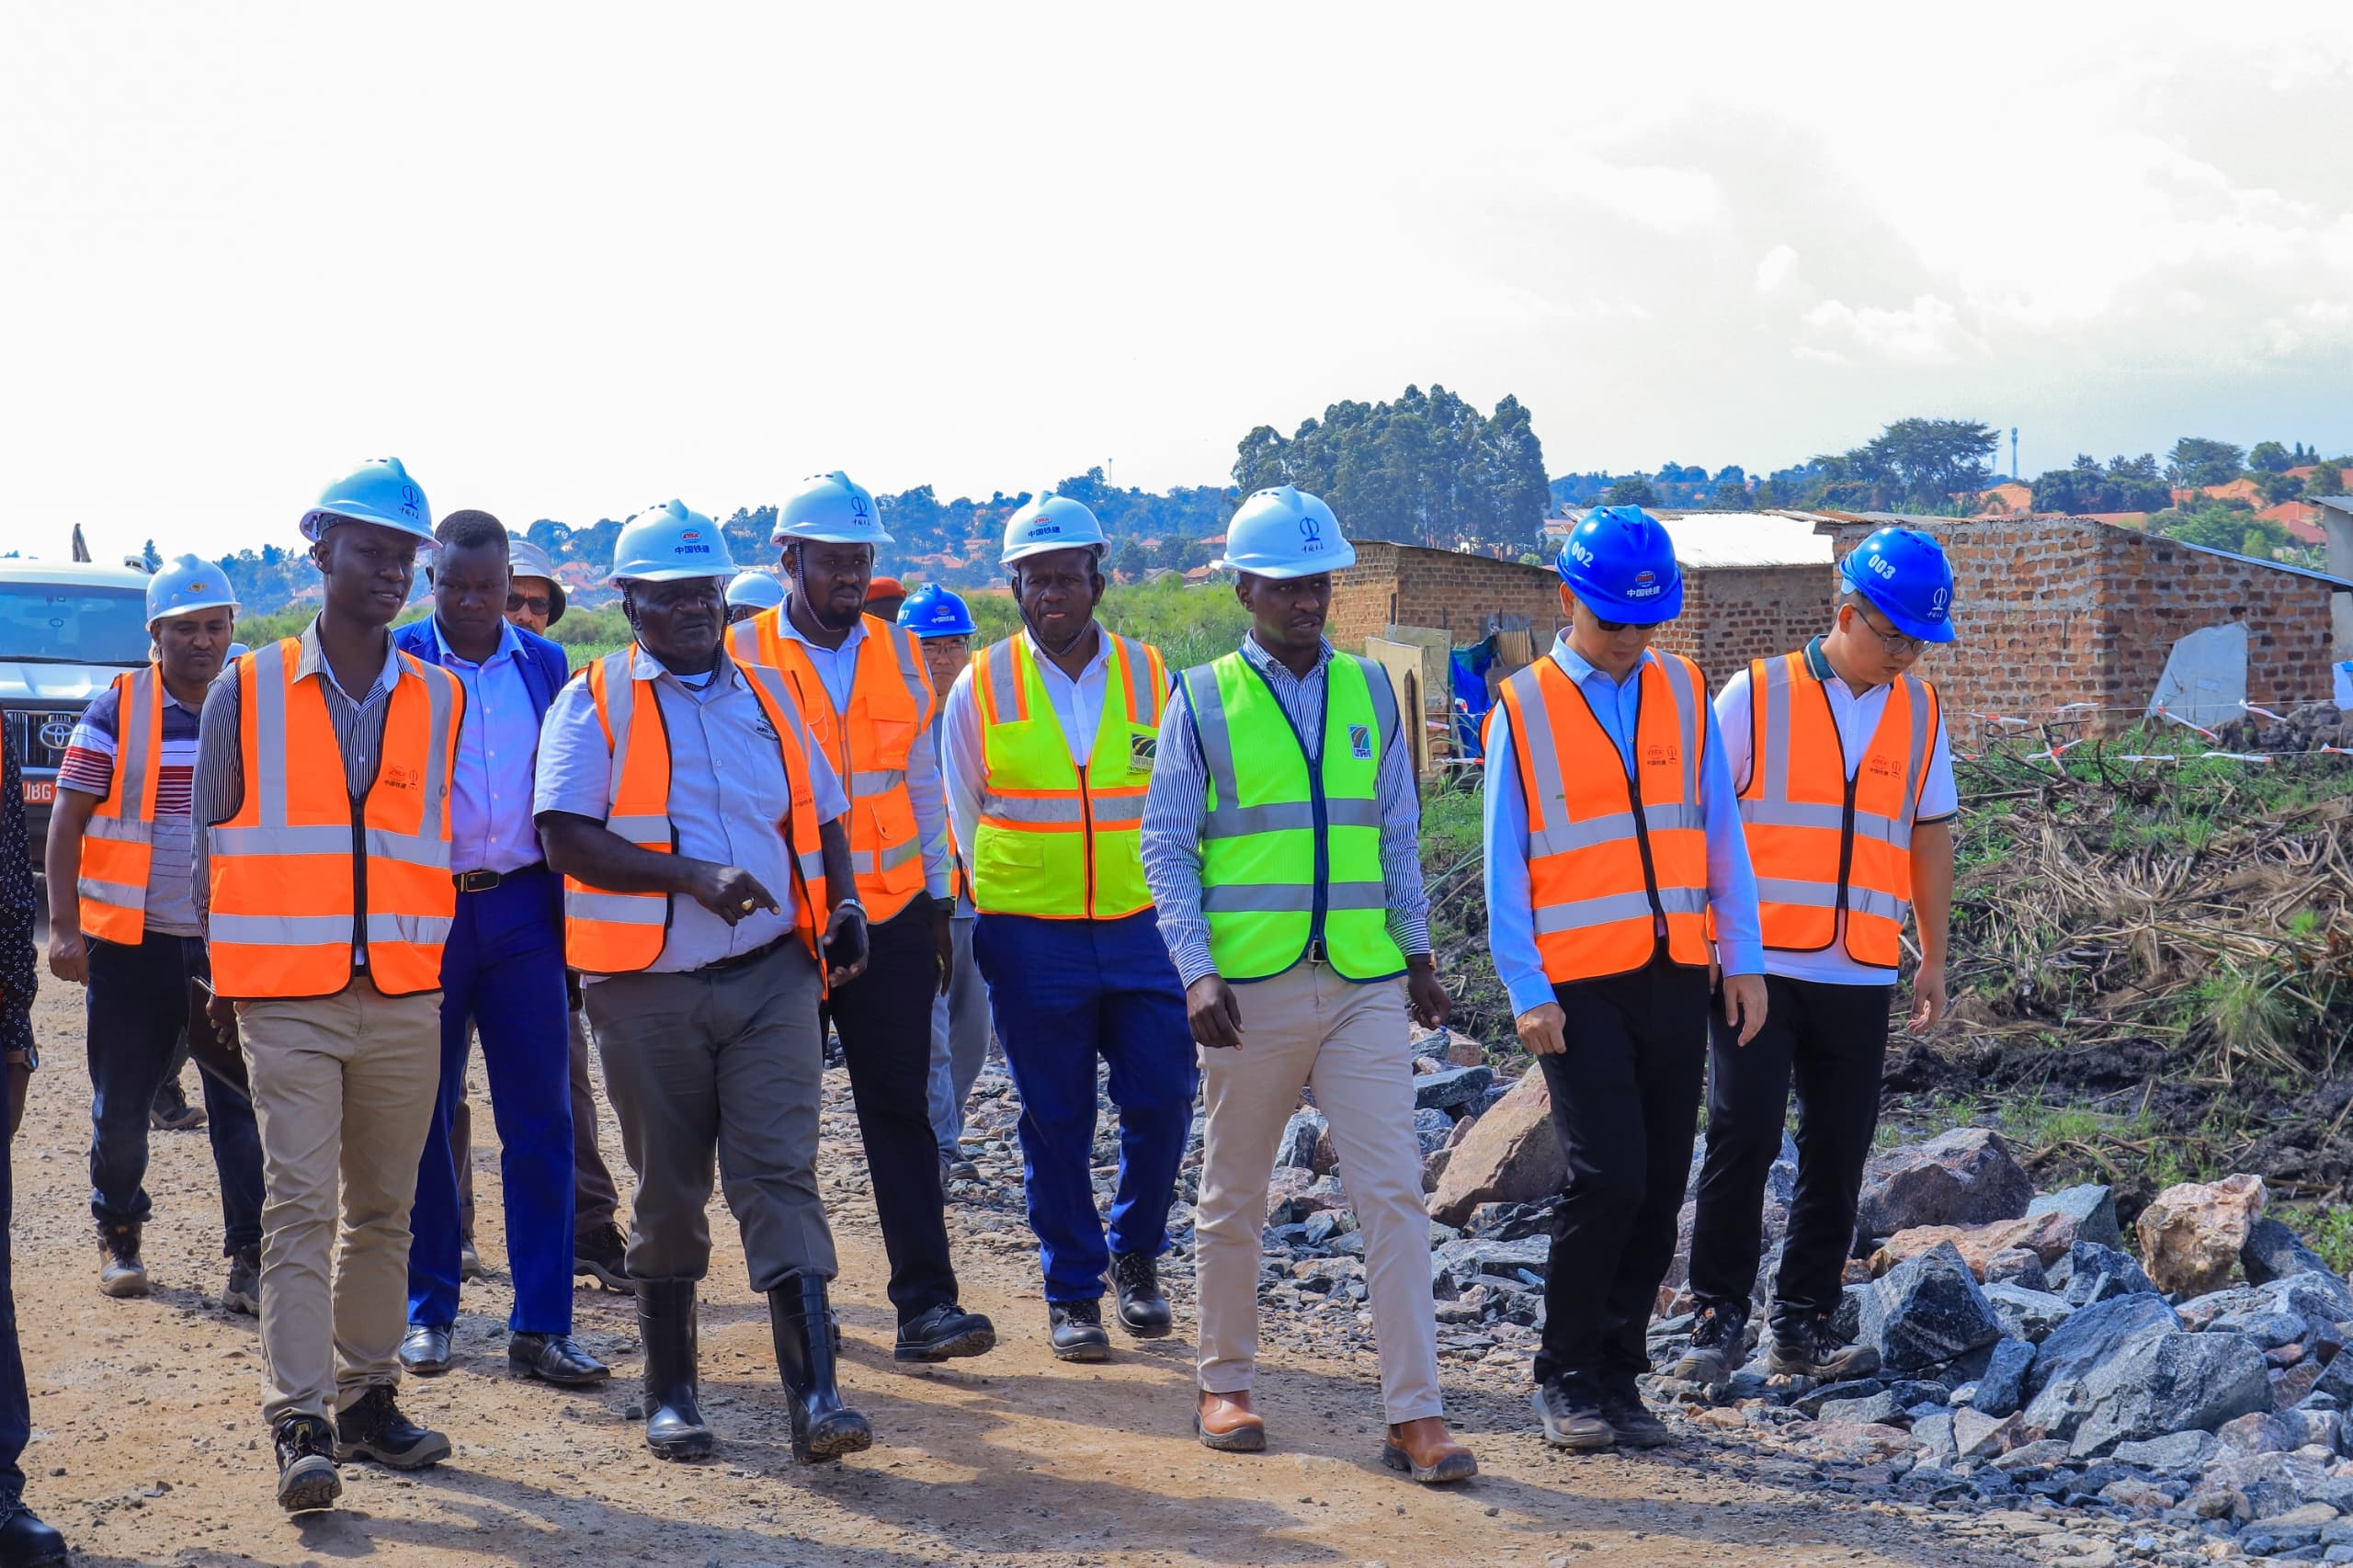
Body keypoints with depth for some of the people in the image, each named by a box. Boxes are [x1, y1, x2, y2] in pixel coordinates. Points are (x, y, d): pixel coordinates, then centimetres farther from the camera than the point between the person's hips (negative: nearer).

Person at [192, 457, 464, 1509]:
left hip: (404, 998, 3)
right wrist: (222, 973, 8)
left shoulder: (440, 702, 8)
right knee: (299, 1205, -8)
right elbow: (212, 841, 8)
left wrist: (423, 959, 10)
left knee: (382, 1210, 9)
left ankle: (367, 1396, 19)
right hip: (285, 997, -3)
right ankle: (300, 1424, -7)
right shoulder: (246, 692, 2)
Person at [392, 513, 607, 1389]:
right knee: (423, 1118, 6)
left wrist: (573, 908, 7)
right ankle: (428, 1311, 19)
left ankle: (541, 1327, 3)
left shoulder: (545, 666, 8)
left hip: (521, 910, 2)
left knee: (541, 1120, -1)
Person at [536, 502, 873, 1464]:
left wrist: (841, 904, 3)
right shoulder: (593, 703, 1)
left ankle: (814, 1396, -11)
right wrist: (691, 876, -23)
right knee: (667, 1193, 9)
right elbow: (566, 839, -12)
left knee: (780, 1177, -7)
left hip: (771, 978, 2)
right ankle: (671, 1393, 22)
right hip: (649, 990, -2)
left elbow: (818, 814, 22)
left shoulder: (767, 693, 13)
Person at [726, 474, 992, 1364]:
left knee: (900, 1108, -1)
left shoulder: (897, 653, 8)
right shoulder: (741, 657, -3)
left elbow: (922, 780, 13)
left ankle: (925, 1304, -3)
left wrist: (938, 905, 12)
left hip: (890, 916, 2)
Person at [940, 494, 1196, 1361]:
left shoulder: (1148, 676, 3)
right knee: (1056, 1121, 3)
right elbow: (961, 811, 10)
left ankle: (1136, 1257, 22)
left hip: (1138, 928, 1)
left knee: (1162, 1101, -1)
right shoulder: (982, 687, 0)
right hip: (1030, 938, -1)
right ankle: (1072, 1292, 16)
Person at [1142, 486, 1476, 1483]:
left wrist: (1418, 955, 14)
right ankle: (1224, 1386, 26)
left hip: (1365, 984, 2)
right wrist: (1198, 972, -11)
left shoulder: (1369, 691, 9)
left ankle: (1414, 1417, -3)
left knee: (1394, 1192, -5)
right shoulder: (1203, 701, 0)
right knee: (1232, 1197, 10)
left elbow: (1398, 833, 16)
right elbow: (1166, 848, -1)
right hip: (1250, 987, -2)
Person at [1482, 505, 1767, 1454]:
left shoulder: (1683, 693, 9)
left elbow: (1720, 831, 10)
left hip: (1676, 976, 4)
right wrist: (1526, 993, -7)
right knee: (1607, 1177, -11)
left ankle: (1617, 1376, 17)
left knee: (1659, 1187, 5)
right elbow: (1503, 866, -1)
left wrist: (1742, 958, 5)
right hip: (1580, 984, -4)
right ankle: (1566, 1377, 5)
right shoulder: (1523, 711, -1)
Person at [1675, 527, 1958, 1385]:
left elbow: (1929, 835, 18)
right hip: (1758, 964, -4)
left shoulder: (1920, 712, 11)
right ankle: (1719, 1314, 6)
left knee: (1837, 1156, 5)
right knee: (1743, 1138, -7)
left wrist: (1934, 958, 18)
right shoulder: (1756, 695, -2)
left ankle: (1803, 1325, 15)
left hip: (1862, 974, 4)